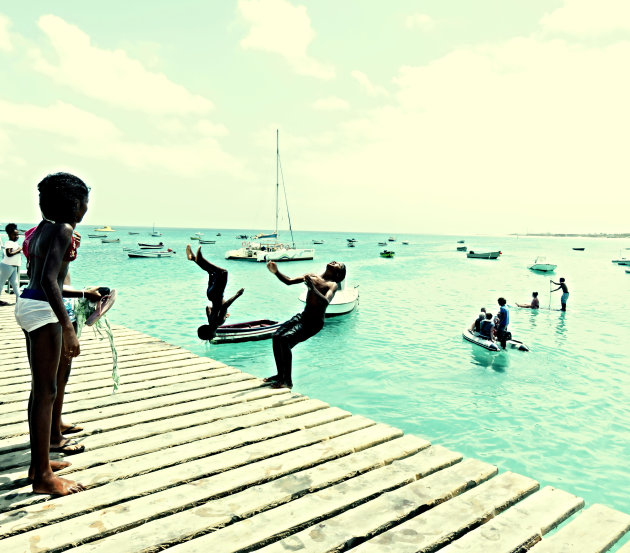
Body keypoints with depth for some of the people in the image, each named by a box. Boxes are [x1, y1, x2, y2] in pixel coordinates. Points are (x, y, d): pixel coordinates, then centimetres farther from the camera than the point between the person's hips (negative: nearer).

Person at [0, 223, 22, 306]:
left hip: (14, 266, 9)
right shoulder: (8, 243, -14)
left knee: (15, 283, 7)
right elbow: (9, 253, -26)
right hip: (7, 266, -9)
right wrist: (18, 250, -20)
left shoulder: (15, 243, 14)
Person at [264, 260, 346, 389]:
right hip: (303, 316, 7)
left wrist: (312, 288, -34)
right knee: (276, 337, -6)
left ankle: (288, 381, -14)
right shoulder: (312, 277, 12)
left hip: (314, 322, -7)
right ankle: (280, 374, 12)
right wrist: (276, 272, -7)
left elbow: (326, 302, -24)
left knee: (285, 340, -23)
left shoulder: (333, 285, -6)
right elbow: (289, 281, 9)